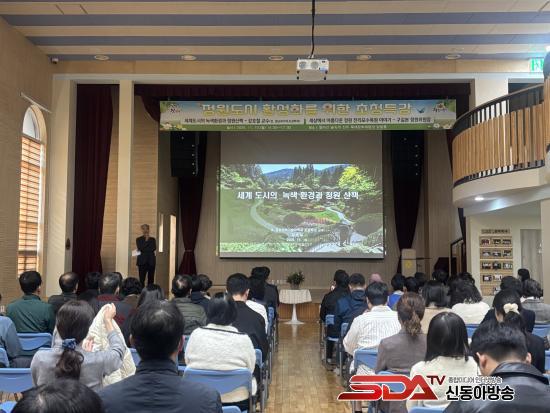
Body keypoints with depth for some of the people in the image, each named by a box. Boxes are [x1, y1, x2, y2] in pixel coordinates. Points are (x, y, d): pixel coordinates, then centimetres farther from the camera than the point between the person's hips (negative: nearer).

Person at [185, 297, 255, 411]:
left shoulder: (196, 334, -10)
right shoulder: (243, 339, -15)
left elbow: (187, 362, 4)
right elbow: (250, 370, -2)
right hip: (236, 402, -2)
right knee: (252, 380, 28)